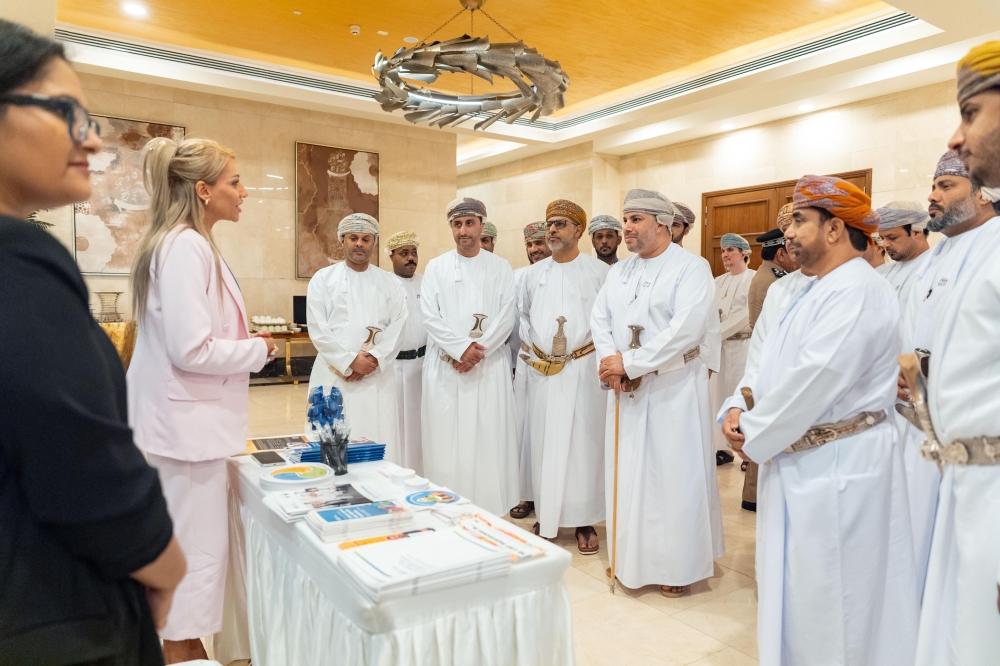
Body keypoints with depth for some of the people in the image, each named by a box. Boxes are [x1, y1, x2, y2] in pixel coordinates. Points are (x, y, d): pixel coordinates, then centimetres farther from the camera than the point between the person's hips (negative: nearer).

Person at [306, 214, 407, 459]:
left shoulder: (390, 283, 12)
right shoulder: (323, 279, 6)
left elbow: (397, 327, 3)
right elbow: (318, 329, -2)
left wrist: (373, 359, -11)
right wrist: (350, 360, -11)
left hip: (377, 376, 1)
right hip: (334, 375, -1)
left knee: (379, 444, -1)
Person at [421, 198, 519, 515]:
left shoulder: (500, 268, 7)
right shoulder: (436, 267, 8)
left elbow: (507, 316, -2)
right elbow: (429, 315, -1)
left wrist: (477, 350, -13)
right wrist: (462, 347, -13)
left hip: (490, 367, 0)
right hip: (445, 366, 1)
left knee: (489, 439, 0)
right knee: (446, 440, 2)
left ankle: (489, 511, 9)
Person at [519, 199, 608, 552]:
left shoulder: (599, 271, -2)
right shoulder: (533, 274, 11)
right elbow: (523, 315, 19)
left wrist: (603, 355, -6)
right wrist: (531, 350, 10)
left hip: (584, 369, -3)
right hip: (542, 371, 4)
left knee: (584, 442, 1)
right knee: (544, 442, 7)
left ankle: (585, 520, 12)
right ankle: (547, 515, 19)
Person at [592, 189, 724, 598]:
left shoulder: (691, 268, -9)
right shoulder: (619, 271, 13)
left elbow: (686, 329, -21)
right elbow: (600, 318, 6)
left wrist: (629, 363, -21)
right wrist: (609, 358, -14)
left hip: (673, 387, -6)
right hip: (625, 386, 6)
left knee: (673, 475, 2)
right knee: (627, 471, 12)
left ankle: (679, 565, 18)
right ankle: (630, 556, 28)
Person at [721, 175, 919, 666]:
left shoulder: (858, 293, -19)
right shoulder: (813, 292, 14)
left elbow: (813, 382, -25)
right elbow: (773, 367, 15)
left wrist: (752, 435, -13)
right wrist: (740, 412, 0)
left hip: (837, 466, -10)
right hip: (799, 463, 10)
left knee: (828, 599, 4)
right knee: (794, 589, 20)